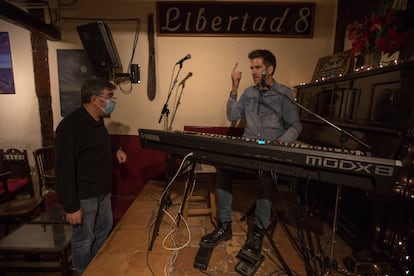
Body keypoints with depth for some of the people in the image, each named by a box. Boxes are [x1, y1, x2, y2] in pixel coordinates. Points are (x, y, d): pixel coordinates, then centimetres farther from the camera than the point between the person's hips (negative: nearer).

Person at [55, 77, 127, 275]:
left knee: (105, 227, 24)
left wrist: (115, 149, 10)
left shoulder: (97, 120, 5)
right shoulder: (70, 126, -24)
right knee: (84, 239, 11)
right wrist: (71, 207, -21)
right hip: (83, 196, -9)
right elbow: (64, 169, -24)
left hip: (102, 190, 10)